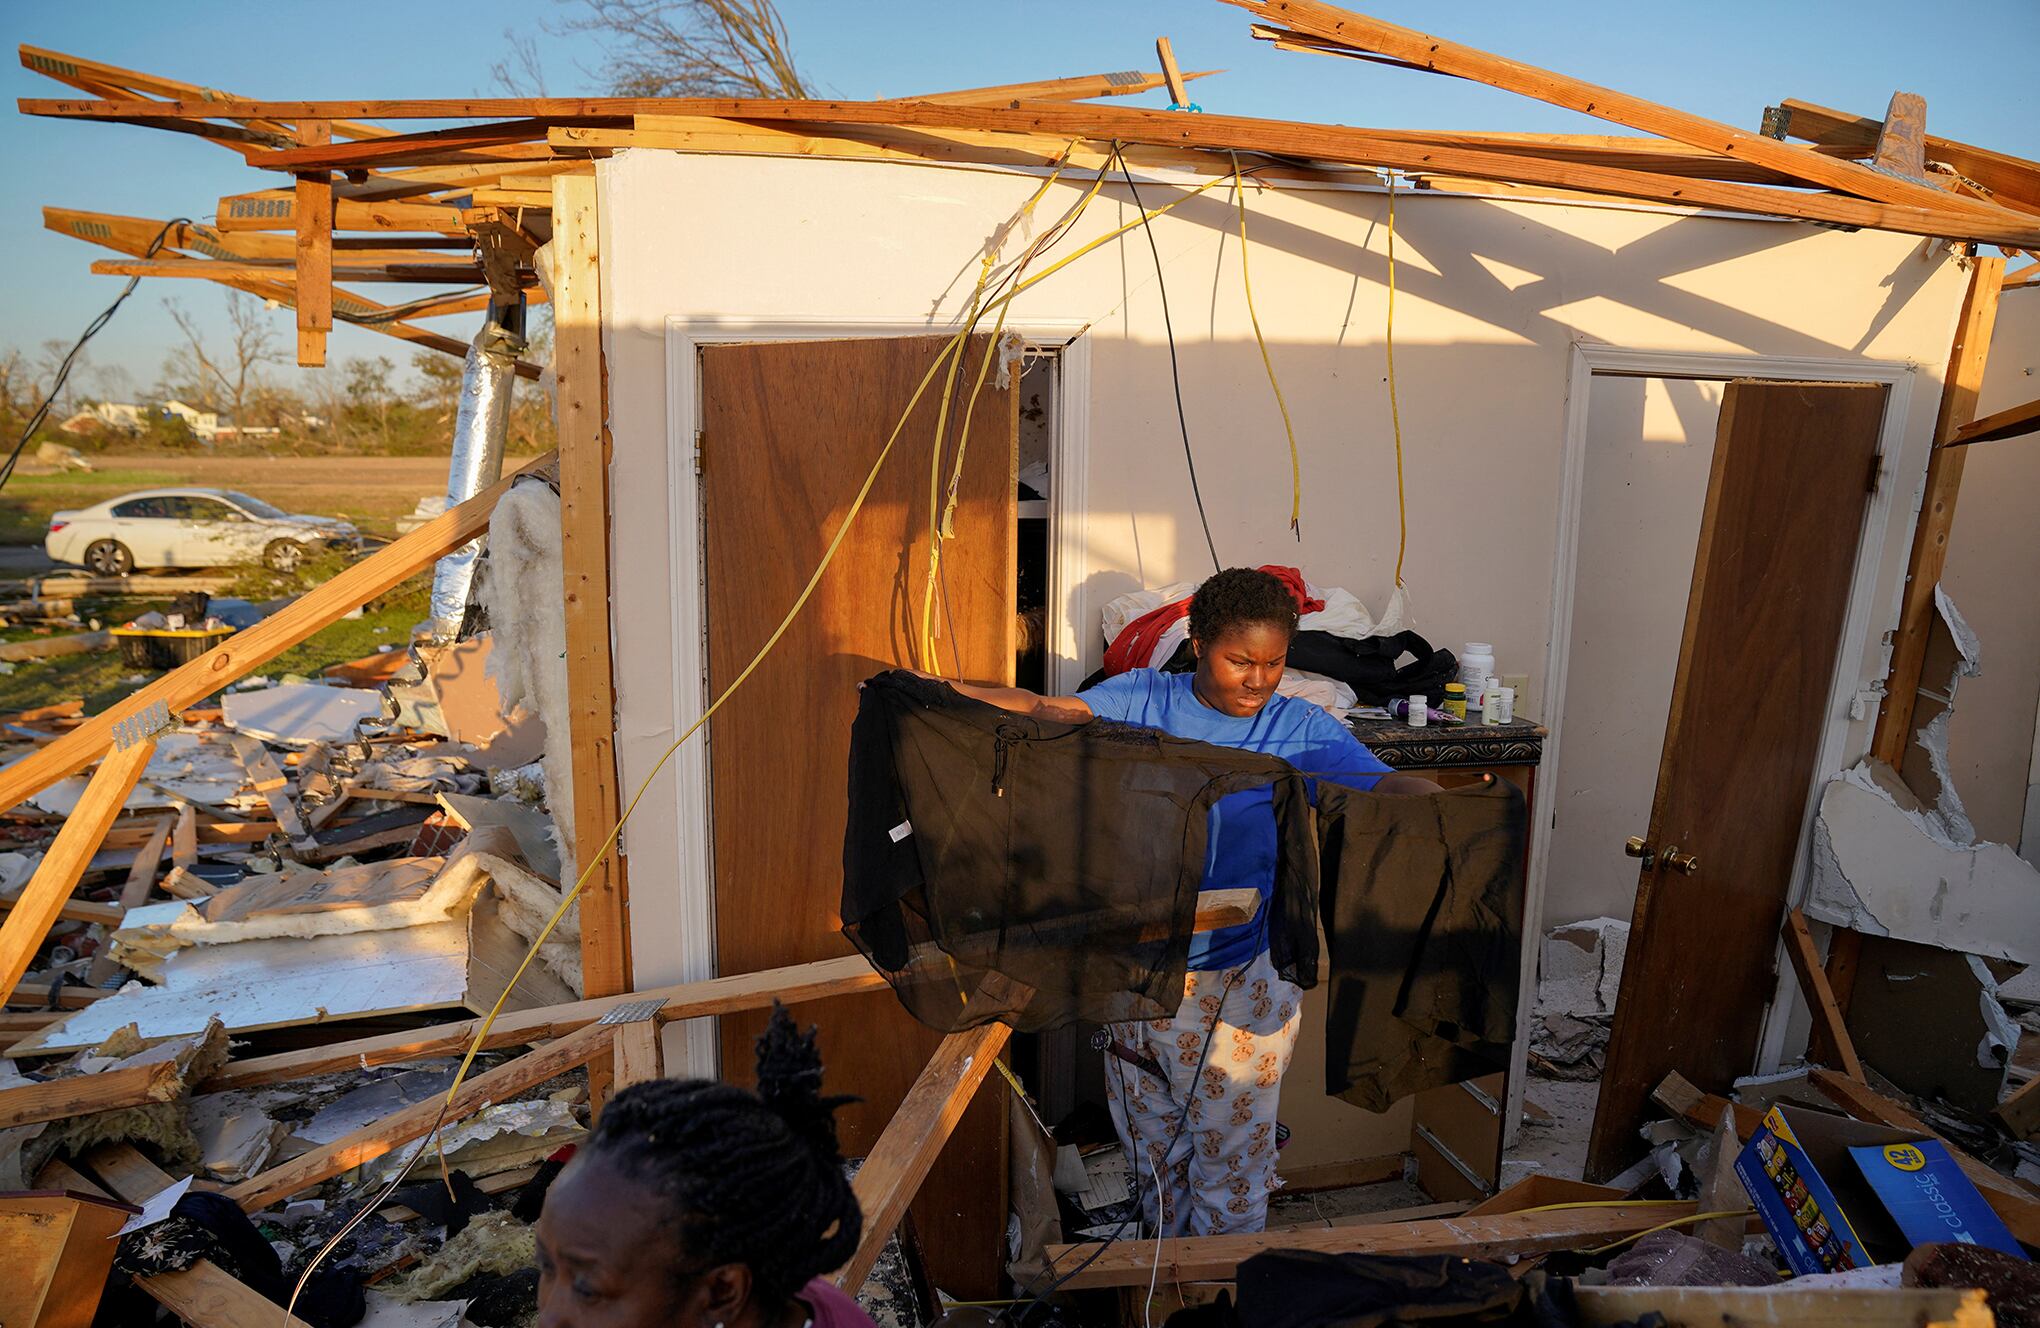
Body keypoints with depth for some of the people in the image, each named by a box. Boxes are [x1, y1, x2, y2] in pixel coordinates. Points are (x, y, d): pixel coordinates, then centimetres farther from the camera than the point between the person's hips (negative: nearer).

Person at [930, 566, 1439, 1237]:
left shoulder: (1303, 730, -8)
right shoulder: (1142, 699, -4)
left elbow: (1390, 786, -19)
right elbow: (1043, 709, -13)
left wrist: (1438, 801, -43)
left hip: (1239, 981, -2)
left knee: (1232, 1150, 11)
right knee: (1149, 1137, 21)